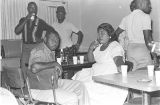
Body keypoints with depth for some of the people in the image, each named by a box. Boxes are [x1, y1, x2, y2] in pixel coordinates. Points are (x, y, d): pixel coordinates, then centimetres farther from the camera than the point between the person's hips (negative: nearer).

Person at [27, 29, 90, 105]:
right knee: (72, 98, -21)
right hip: (40, 90, -10)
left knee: (79, 86, 9)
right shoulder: (39, 51, -19)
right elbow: (34, 68, -39)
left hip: (52, 83, 10)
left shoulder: (51, 51, 10)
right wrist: (54, 64, -28)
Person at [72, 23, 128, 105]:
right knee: (79, 76, -11)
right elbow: (90, 60, 17)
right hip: (95, 72, 8)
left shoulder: (115, 46, -7)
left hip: (108, 75, -8)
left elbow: (118, 60, -23)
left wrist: (120, 66, -47)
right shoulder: (99, 46, 17)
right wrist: (91, 49, -1)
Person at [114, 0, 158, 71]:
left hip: (130, 49, 7)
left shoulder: (127, 18, 12)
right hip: (142, 49, -6)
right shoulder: (145, 17, -7)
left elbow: (116, 34, 15)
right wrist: (154, 55, -7)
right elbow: (147, 38, -14)